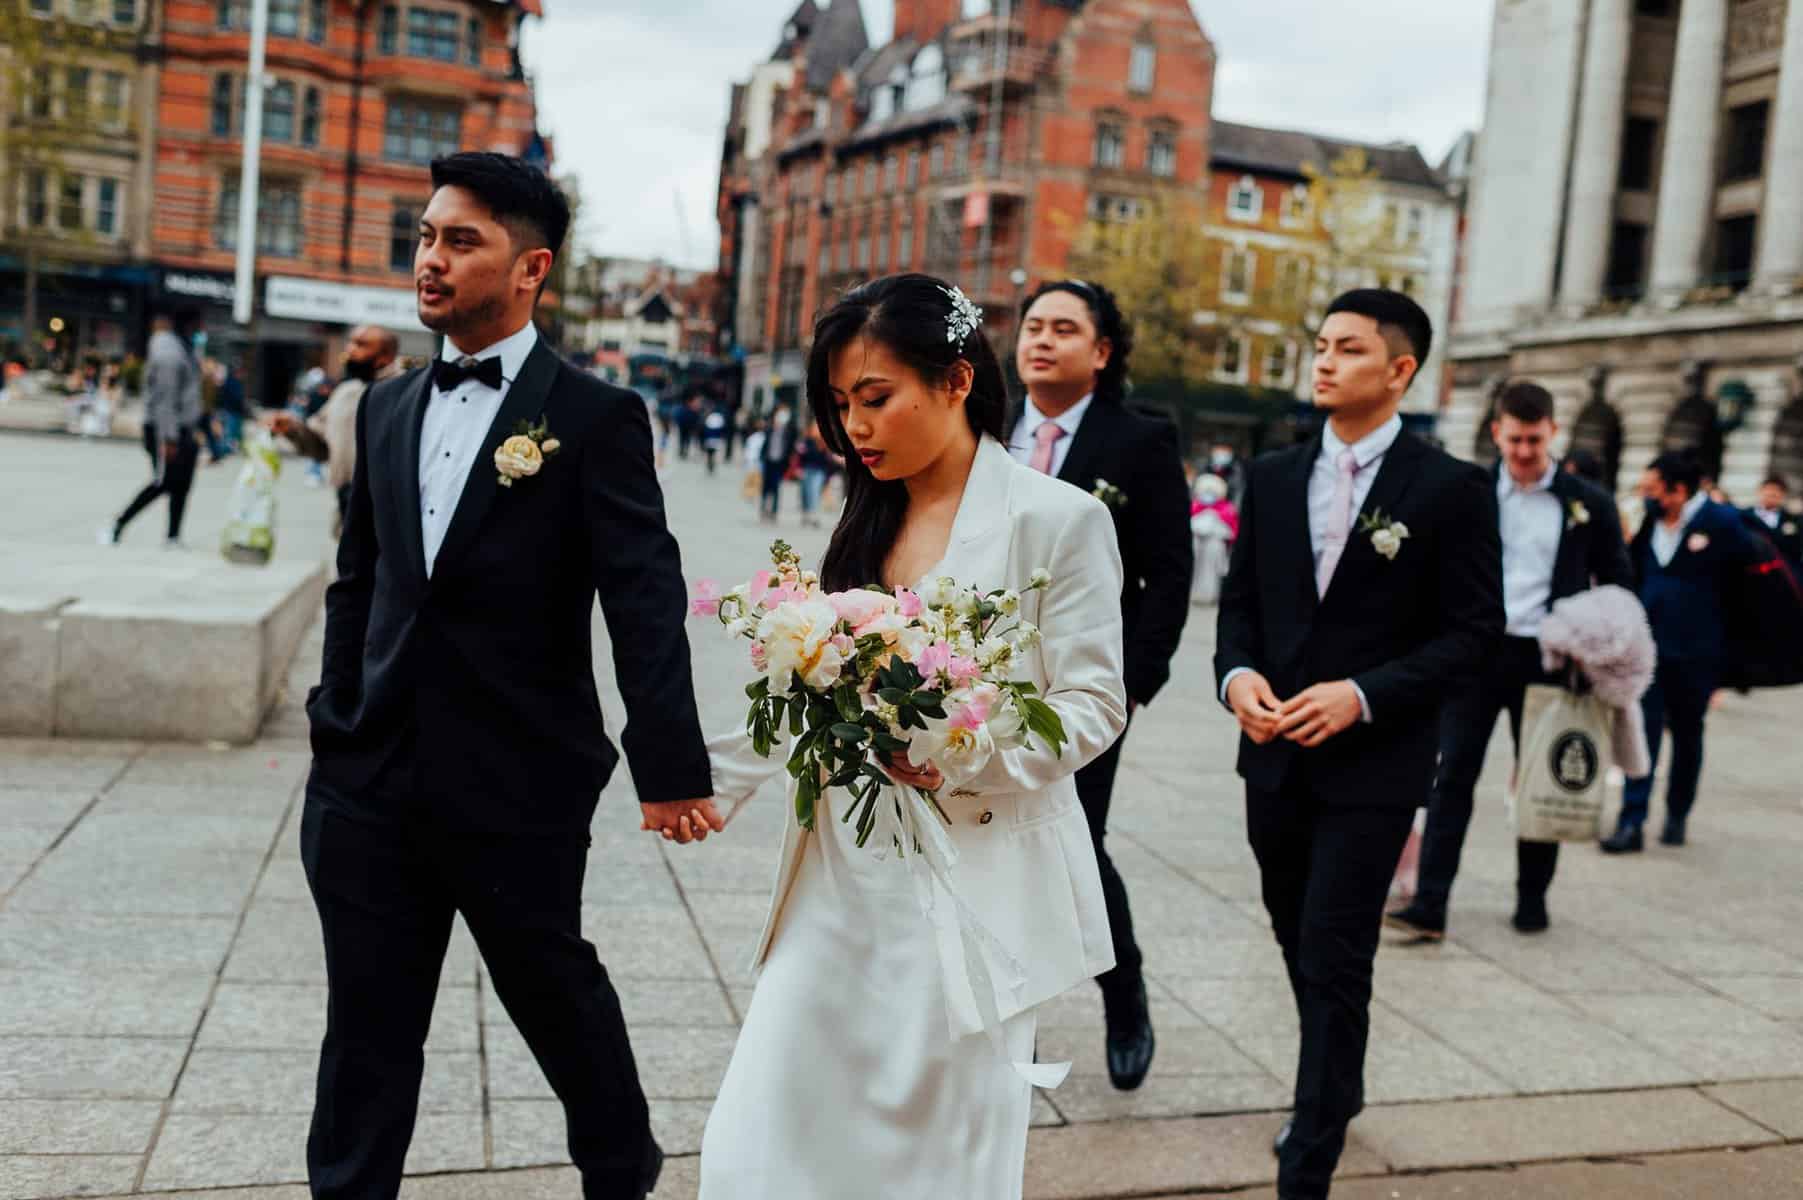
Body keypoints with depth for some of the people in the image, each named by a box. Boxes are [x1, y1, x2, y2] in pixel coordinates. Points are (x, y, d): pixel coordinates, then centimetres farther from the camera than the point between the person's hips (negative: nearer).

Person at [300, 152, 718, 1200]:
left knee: (555, 993, 16)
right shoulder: (388, 407, 9)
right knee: (368, 1029, 12)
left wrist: (670, 764, -22)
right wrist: (337, 723, 13)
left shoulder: (596, 416, -9)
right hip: (374, 780, 4)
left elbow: (645, 597, -16)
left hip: (520, 785, -4)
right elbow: (357, 583, 15)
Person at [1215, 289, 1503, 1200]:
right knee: (1301, 947, 19)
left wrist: (1363, 695, -19)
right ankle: (1337, 1088, 43)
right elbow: (1239, 600, 10)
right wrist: (1236, 673, -10)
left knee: (1335, 961, -5)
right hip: (1275, 753, 5)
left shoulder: (1451, 490, -7)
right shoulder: (1273, 477, 7)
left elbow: (1473, 633, -8)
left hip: (1374, 762, -5)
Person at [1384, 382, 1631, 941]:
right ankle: (1429, 904, -4)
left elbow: (1618, 585, 9)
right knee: (1453, 775, -3)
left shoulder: (1589, 504, 3)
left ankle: (1532, 897, 25)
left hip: (1545, 659, 0)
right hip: (1475, 652, 0)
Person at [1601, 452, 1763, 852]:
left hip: (1695, 653, -2)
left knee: (1687, 735, 13)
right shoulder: (1647, 519, 3)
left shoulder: (1721, 522, -9)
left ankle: (1677, 816, 29)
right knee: (1643, 732, -4)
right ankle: (1631, 823, -5)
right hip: (1647, 645, 2)